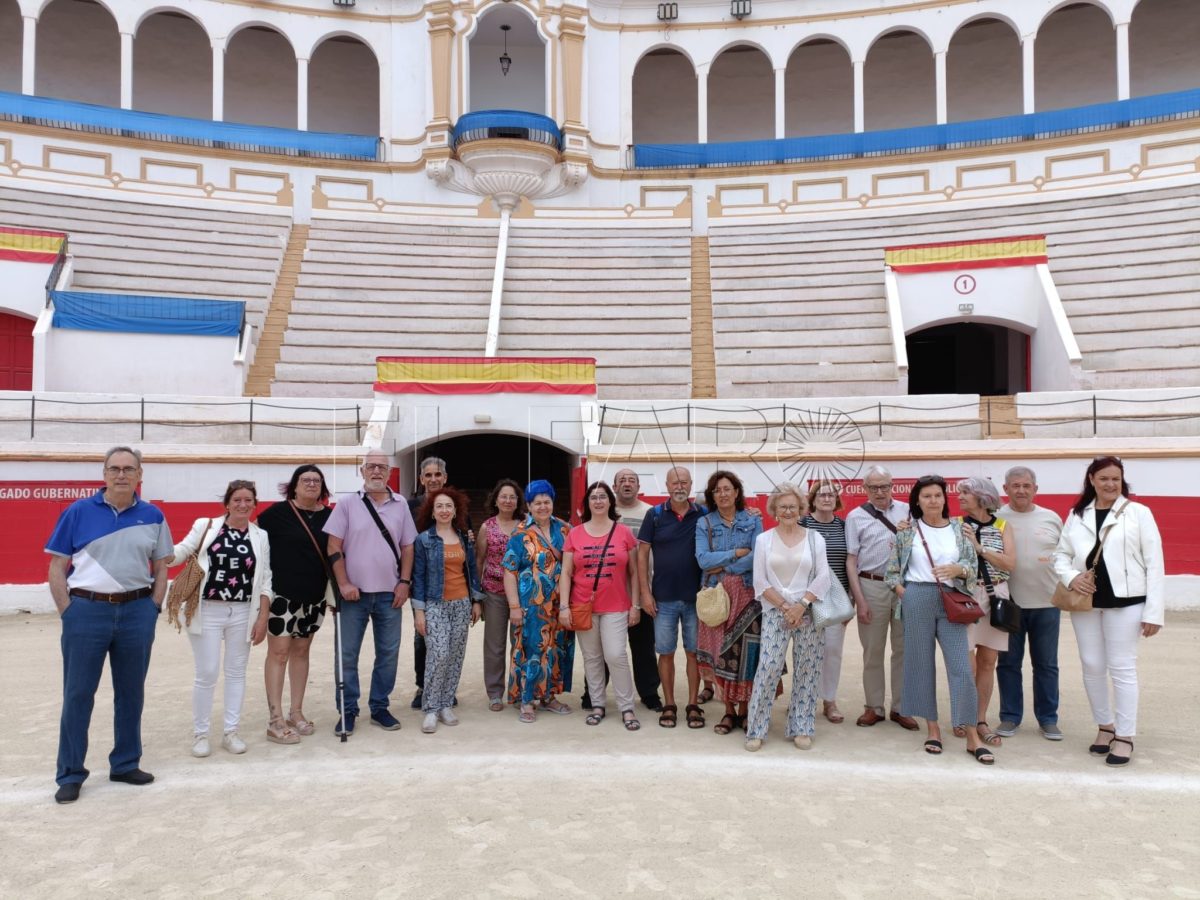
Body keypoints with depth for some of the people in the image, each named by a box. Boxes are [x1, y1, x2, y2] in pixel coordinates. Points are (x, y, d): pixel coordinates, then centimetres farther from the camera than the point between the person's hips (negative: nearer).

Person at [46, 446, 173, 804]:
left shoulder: (153, 516, 4)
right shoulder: (78, 512, -2)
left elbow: (161, 569, 10)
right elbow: (57, 567, 0)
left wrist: (152, 609, 2)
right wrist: (68, 613, -5)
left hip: (137, 612, 2)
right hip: (86, 610, -2)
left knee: (131, 692, 11)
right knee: (77, 694, 5)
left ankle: (125, 764, 26)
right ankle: (70, 774, 18)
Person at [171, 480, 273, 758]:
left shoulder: (261, 536, 4)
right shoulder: (205, 526, -2)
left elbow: (265, 580, 5)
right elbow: (180, 552, -5)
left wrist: (263, 617, 0)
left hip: (242, 614, 3)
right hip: (207, 611, -2)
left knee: (236, 672, 11)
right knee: (207, 674, 2)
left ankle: (230, 732, 23)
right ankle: (200, 733, 19)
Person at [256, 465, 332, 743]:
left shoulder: (329, 516, 4)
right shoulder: (277, 513, -8)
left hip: (314, 597, 4)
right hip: (282, 594, -4)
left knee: (301, 651, 13)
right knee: (279, 652, -2)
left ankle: (296, 713, 23)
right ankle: (276, 721, 3)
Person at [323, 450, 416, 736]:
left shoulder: (400, 505, 5)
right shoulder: (346, 503, -2)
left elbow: (407, 547, 8)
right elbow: (334, 546, -4)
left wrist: (405, 582, 0)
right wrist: (343, 583, -9)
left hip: (390, 593, 2)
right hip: (354, 592, -2)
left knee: (388, 654, 8)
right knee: (347, 655, 4)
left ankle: (380, 708, 22)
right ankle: (347, 710, 16)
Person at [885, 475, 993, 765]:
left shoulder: (959, 528, 6)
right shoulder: (906, 530, 3)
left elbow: (973, 565, 5)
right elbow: (892, 569, 6)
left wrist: (957, 570, -15)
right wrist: (902, 592, -6)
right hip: (916, 600, 0)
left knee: (961, 667, -4)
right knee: (921, 663, 6)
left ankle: (972, 737, 3)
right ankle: (933, 728, 19)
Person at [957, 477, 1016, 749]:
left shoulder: (1002, 526, 5)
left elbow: (1010, 563, -6)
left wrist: (979, 547, -13)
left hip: (994, 597, 2)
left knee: (988, 662, 7)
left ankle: (981, 720, 17)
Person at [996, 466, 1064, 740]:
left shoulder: (1052, 518, 6)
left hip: (1046, 603, 2)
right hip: (1008, 603, -2)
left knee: (1046, 664, 11)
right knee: (1008, 663, 8)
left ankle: (1048, 718, 23)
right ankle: (1010, 717, 20)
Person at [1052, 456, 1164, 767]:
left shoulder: (1139, 512, -2)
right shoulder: (1076, 515, 8)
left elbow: (1154, 563, -4)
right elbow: (1061, 554, 11)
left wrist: (1154, 611, -8)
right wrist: (1070, 577, -12)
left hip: (1125, 602, -3)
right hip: (1086, 601, 4)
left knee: (1122, 668, 2)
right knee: (1092, 667, 10)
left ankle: (1125, 736, 14)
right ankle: (1105, 727, 28)